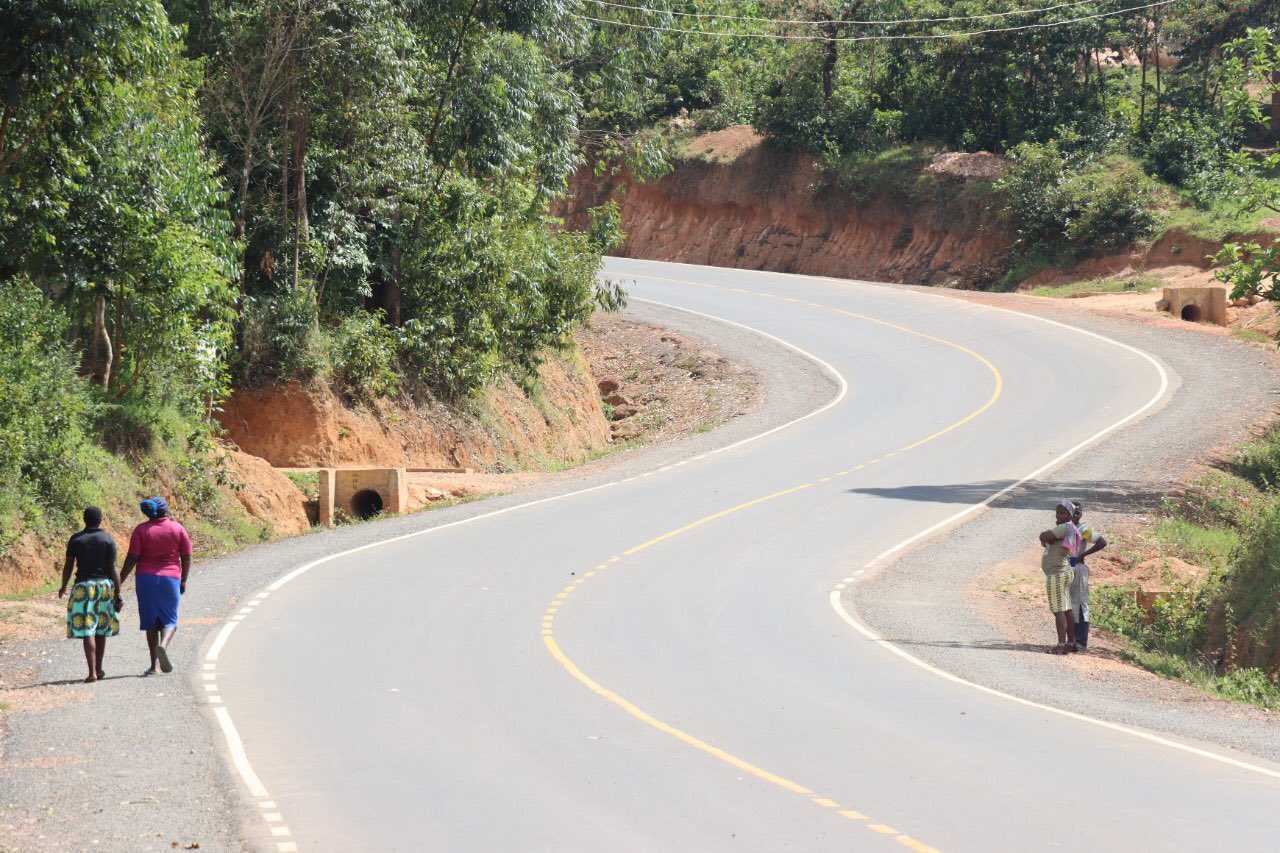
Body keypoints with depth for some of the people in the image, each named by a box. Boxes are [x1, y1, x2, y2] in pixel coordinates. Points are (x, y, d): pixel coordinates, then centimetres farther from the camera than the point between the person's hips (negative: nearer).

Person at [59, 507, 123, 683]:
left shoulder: (75, 540, -1)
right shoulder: (108, 539, -2)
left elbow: (68, 566, 2)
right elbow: (113, 569, -5)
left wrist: (63, 587, 18)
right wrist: (118, 593, 0)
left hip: (83, 585, -1)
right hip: (105, 584, 1)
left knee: (87, 630, -4)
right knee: (101, 629, 16)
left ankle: (92, 672, -15)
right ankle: (99, 668, 25)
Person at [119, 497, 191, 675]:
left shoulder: (141, 530, -1)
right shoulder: (178, 529, 2)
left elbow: (132, 558, -6)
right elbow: (186, 557, 3)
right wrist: (183, 580, 14)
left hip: (146, 578, 0)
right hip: (171, 579, 0)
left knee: (150, 621, 8)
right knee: (169, 620, 6)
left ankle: (154, 665, 4)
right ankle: (163, 646, -26)